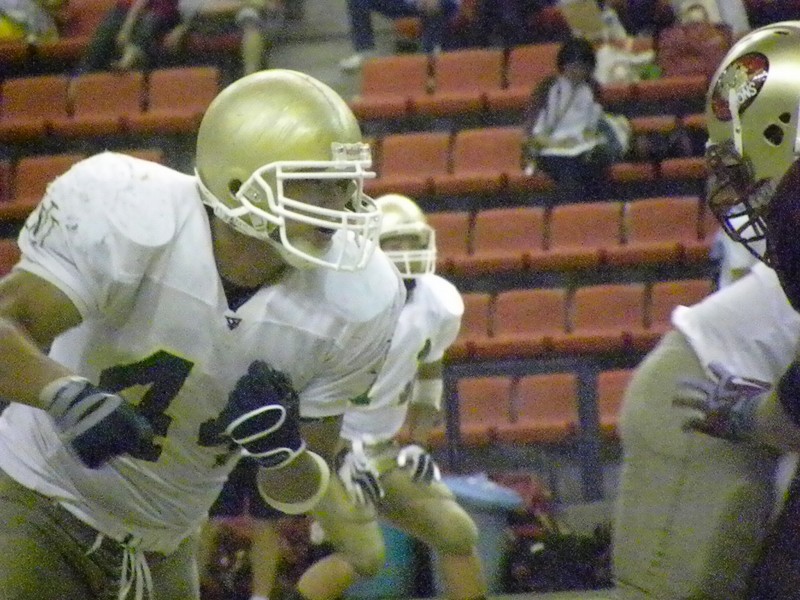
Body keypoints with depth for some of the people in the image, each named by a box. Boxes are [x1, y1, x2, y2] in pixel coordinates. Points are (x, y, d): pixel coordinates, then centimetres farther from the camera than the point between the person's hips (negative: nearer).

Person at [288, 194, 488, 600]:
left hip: (385, 449, 7)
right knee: (364, 555, -20)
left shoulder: (440, 304, -1)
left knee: (458, 534, 0)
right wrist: (341, 456, -21)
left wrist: (417, 442, 4)